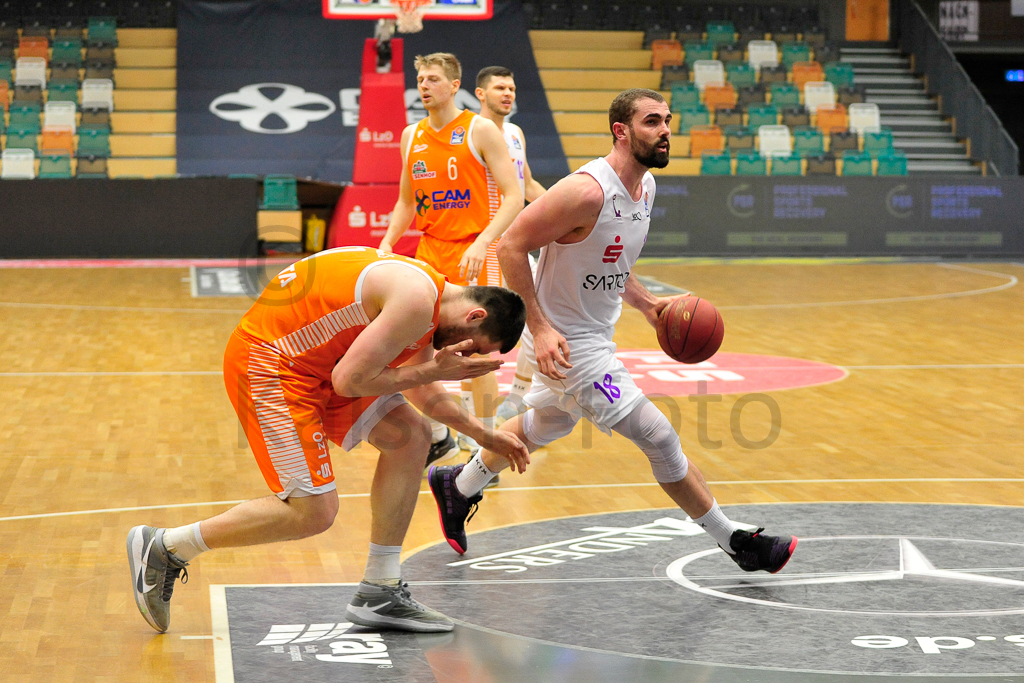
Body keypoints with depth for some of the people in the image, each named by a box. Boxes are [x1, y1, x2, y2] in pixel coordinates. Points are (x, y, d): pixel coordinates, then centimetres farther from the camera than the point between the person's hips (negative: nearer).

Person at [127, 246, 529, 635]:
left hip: (311, 364, 11)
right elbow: (350, 381, -21)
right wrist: (435, 370, -12)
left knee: (411, 436, 5)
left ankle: (379, 593, 10)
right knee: (313, 514, -11)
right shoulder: (416, 300, -21)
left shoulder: (425, 295, 12)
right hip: (265, 360, -11)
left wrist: (484, 436, 31)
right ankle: (163, 548, 3)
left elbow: (424, 393, 28)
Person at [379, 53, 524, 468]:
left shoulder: (480, 130, -8)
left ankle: (486, 449, 7)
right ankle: (438, 438, 21)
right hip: (429, 252, 6)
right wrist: (387, 244, 4)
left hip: (475, 255, -6)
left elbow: (513, 198, -13)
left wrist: (481, 244, -25)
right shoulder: (412, 136, 10)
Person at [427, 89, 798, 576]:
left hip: (595, 333, 10)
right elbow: (511, 247, -24)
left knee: (544, 426, 29)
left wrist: (646, 303, 5)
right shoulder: (587, 190, -27)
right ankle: (734, 542, 5)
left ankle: (458, 487, 50)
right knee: (658, 438, -7)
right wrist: (540, 328, -26)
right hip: (565, 343, -10)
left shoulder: (646, 186, 2)